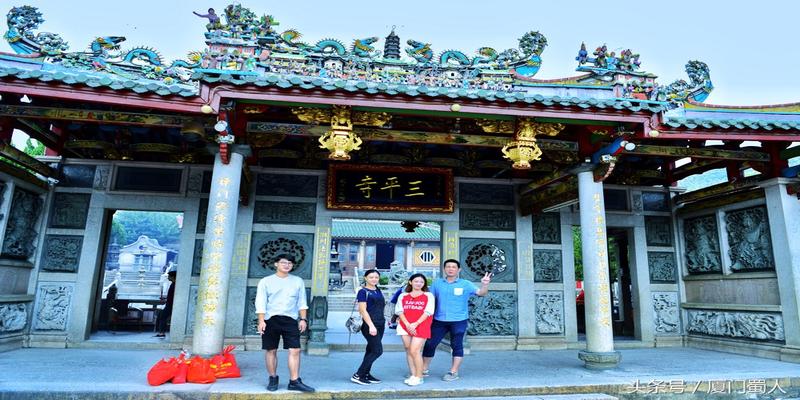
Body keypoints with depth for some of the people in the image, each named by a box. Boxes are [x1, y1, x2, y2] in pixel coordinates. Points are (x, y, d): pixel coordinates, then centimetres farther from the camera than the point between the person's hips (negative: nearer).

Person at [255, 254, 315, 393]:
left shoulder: (298, 281, 10)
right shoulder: (265, 281, 4)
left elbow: (302, 302, 12)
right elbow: (261, 303, -1)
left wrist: (303, 319, 4)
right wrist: (261, 321, -10)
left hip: (291, 319, 1)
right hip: (271, 319, -1)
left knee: (295, 350, -6)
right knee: (271, 350, 5)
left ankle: (294, 381, -1)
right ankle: (273, 379, 21)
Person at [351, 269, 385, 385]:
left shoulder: (378, 291, 14)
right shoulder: (363, 291, -9)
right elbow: (363, 310, -14)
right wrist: (371, 325, -21)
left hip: (380, 324, 8)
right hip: (369, 325, -8)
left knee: (371, 350, 12)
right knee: (377, 351, -9)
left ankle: (366, 374, 21)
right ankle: (357, 375, -4)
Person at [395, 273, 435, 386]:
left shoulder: (428, 296, 5)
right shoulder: (403, 296, 13)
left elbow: (427, 312, -4)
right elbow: (399, 311, 4)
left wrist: (415, 324, -13)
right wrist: (407, 324, -10)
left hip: (421, 327, -4)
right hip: (405, 326, 4)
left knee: (414, 351, -11)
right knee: (408, 351, 6)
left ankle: (419, 377, 1)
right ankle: (412, 375, 16)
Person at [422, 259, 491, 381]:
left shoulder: (465, 284, -3)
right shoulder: (437, 283, 5)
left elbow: (480, 293, -13)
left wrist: (485, 284, -33)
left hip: (458, 321, -3)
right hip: (439, 320, 3)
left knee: (457, 346, 4)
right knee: (429, 344, 7)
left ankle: (453, 372, 17)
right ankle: (424, 369, 22)